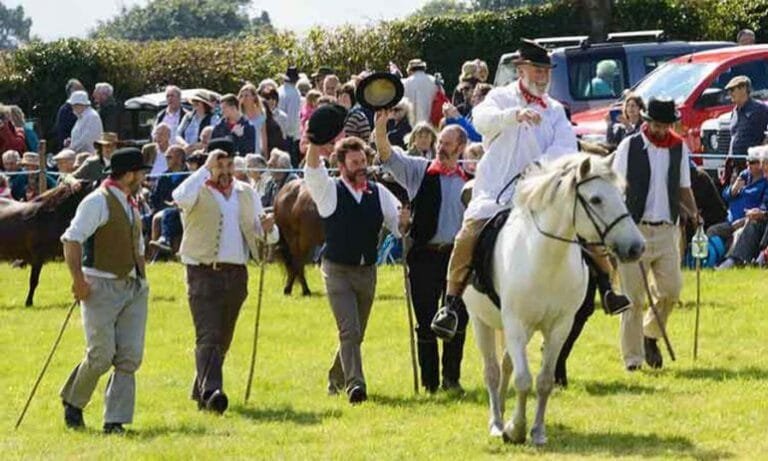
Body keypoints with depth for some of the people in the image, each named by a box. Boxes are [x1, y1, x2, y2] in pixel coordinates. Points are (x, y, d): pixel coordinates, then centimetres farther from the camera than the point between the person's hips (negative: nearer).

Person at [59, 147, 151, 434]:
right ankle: (72, 402, 16)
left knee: (130, 357, -3)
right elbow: (72, 239, -18)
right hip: (102, 288, -8)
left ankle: (115, 421, 0)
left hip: (133, 288, 8)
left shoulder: (130, 204, 18)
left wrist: (140, 278, 19)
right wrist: (78, 279, -24)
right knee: (101, 356, -9)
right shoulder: (98, 201, -10)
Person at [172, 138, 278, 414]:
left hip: (236, 275, 6)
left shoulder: (246, 193, 14)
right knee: (208, 336, -16)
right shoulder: (200, 191, -2)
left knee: (223, 340, 11)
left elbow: (263, 236, 17)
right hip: (204, 274, -6)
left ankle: (200, 391, 23)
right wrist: (205, 169, -23)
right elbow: (181, 198, -28)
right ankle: (211, 392, -26)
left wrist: (267, 229, -7)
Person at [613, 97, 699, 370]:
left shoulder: (679, 148, 9)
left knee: (671, 289, -3)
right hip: (635, 229, -3)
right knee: (633, 296, -2)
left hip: (667, 229, 3)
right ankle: (633, 356, 5)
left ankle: (651, 335, 23)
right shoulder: (629, 147, -1)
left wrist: (693, 213, -1)